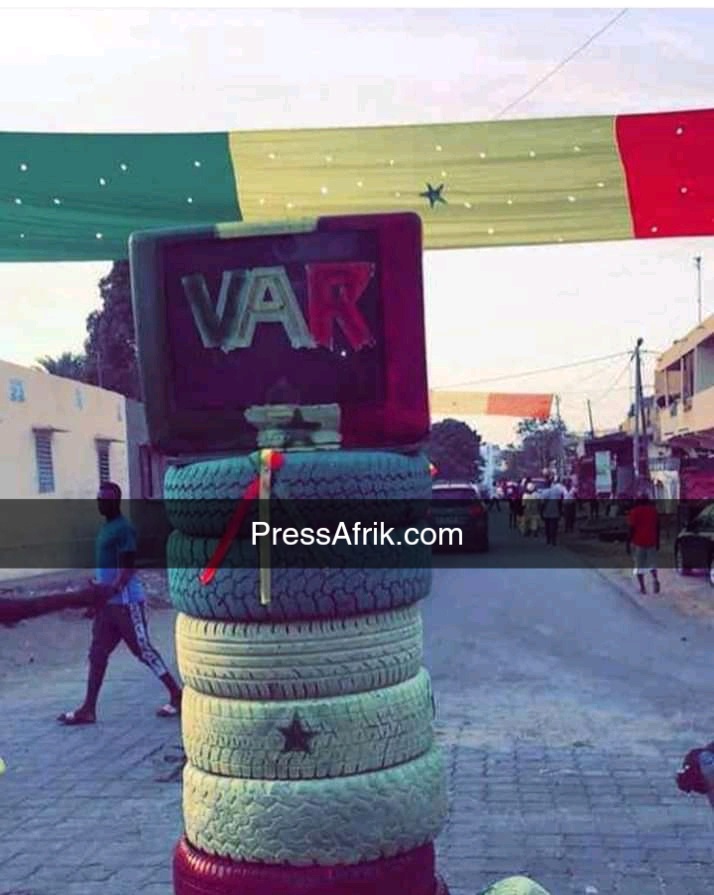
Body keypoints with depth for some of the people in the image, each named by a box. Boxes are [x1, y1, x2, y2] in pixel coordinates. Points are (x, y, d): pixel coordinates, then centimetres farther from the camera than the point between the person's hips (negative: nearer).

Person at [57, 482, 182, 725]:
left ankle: (177, 696, 8)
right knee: (97, 653, 8)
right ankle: (88, 709, 13)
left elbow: (128, 567, -21)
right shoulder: (105, 528, 16)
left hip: (126, 602, -10)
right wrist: (100, 594, 18)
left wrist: (112, 590, -29)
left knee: (144, 651, -3)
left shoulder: (123, 528, -14)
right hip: (109, 602, 10)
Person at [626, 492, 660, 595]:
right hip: (651, 542, 3)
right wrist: (657, 542, 17)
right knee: (652, 563, 15)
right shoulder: (654, 510, 6)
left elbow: (631, 529, -9)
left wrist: (628, 543, -3)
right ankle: (655, 579, -11)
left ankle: (642, 587, 2)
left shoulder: (634, 512, -6)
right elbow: (657, 527, 9)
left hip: (638, 542, -3)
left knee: (639, 565, 5)